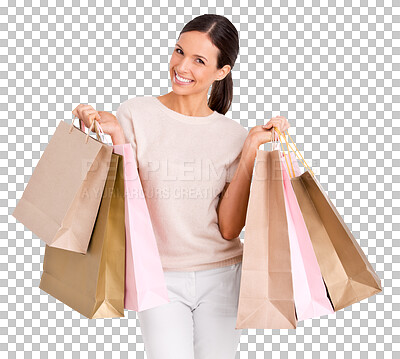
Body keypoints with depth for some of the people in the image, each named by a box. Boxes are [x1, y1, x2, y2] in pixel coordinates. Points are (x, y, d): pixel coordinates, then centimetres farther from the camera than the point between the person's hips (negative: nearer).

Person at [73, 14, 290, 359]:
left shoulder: (233, 135, 1)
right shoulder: (136, 113, -5)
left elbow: (229, 228, -7)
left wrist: (251, 149, -10)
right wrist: (115, 136, -17)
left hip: (221, 278, 2)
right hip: (159, 278, -2)